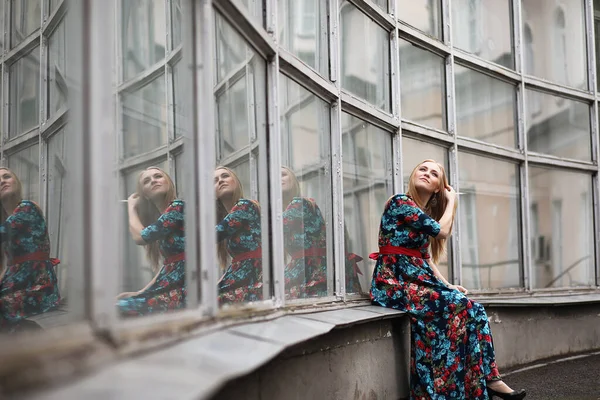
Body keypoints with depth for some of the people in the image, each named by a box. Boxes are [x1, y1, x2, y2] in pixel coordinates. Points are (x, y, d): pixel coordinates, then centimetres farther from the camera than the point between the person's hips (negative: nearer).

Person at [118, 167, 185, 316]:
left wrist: (132, 207, 10)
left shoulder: (179, 207, -8)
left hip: (182, 292, -9)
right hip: (171, 289, 9)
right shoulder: (159, 218, 18)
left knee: (116, 310, -15)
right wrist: (141, 292, 12)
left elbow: (140, 237, -8)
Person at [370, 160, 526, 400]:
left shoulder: (425, 213, 17)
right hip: (396, 283, -8)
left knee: (474, 309, -8)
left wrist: (448, 285, 7)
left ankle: (488, 378, -9)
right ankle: (488, 378, -10)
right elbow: (441, 231, -11)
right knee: (460, 306, -19)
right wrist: (452, 201, 4)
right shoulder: (401, 203, -9)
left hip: (417, 281, 8)